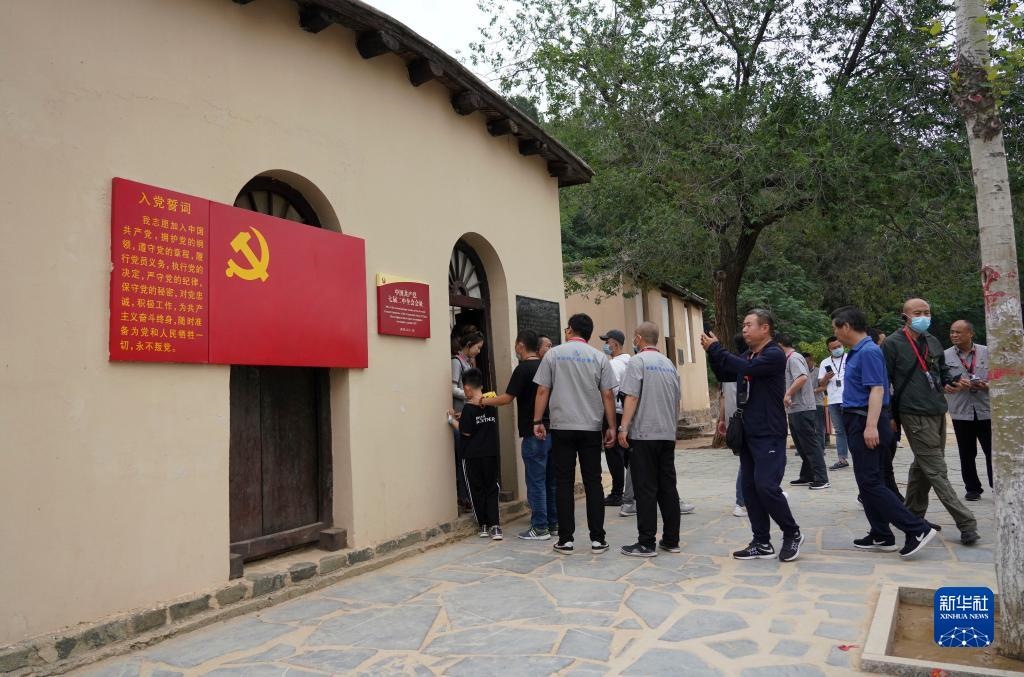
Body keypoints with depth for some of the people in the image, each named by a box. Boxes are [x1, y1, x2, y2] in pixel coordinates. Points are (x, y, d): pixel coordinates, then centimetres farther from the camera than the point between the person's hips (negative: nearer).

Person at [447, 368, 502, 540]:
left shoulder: (469, 408, -14)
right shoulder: (490, 405, 4)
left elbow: (466, 431, -13)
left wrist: (452, 419, 1)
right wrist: (462, 417, 16)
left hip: (472, 456, -4)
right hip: (490, 455, 4)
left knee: (477, 490, 9)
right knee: (491, 489, 8)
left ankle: (484, 525, 14)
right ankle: (494, 526, -1)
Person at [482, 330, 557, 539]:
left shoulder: (523, 369, -12)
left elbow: (507, 398, -12)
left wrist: (483, 401, 2)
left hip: (534, 433, -7)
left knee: (536, 481, -1)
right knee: (551, 479, 14)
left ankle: (540, 528, 3)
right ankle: (553, 522, 21)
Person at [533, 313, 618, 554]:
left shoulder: (553, 354, 1)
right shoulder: (599, 357, 3)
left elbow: (542, 391, -2)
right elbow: (607, 396, 0)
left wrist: (538, 421, 4)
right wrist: (612, 427, 5)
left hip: (562, 428, -1)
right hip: (591, 428, 1)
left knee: (564, 483, 4)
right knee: (593, 482, 7)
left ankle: (566, 540, 7)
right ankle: (597, 539, 9)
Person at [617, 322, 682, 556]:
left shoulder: (638, 361, -7)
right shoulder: (669, 364, 14)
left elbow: (631, 397, -15)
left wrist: (624, 428, -14)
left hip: (643, 434, -6)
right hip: (667, 434, 7)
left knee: (646, 489, -3)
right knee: (668, 487, 10)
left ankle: (646, 544, 0)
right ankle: (671, 540, 15)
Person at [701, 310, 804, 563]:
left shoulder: (775, 354, -11)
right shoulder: (747, 355, 14)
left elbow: (746, 368, -26)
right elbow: (723, 374, 18)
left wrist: (716, 349, -17)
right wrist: (712, 350, 3)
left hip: (769, 435, -8)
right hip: (748, 433, 8)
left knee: (766, 486, -12)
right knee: (750, 488, 7)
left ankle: (792, 534, 10)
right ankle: (762, 543, 15)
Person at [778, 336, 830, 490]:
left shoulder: (793, 358, -13)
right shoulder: (790, 359, 18)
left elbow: (803, 377, -28)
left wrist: (788, 394, -23)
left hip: (802, 409, -10)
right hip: (795, 410, 10)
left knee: (810, 445, -8)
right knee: (803, 446, 14)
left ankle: (821, 479, -6)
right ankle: (806, 477, 20)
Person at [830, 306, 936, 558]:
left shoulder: (869, 352, -15)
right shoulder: (856, 352, 13)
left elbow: (877, 389, -23)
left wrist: (871, 426, -28)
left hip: (866, 423, -10)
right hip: (859, 422, 10)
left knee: (869, 482, -9)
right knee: (868, 481, 13)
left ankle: (917, 529, -5)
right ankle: (881, 537, 19)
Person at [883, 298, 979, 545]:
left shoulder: (933, 342, 14)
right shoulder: (893, 344, -6)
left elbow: (942, 371, 25)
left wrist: (953, 379, 1)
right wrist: (889, 416, -7)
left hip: (937, 411, 7)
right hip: (915, 414, -7)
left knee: (923, 466, 14)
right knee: (936, 469, -6)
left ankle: (913, 516, 25)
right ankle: (966, 522, -6)